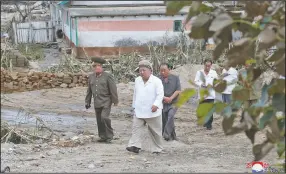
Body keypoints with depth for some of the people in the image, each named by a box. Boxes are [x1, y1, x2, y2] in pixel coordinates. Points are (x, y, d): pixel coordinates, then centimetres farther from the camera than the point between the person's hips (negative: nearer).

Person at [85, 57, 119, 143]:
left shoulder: (107, 76, -6)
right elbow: (89, 90, 16)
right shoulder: (91, 77, 10)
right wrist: (87, 102, 16)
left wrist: (115, 101, -8)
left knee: (104, 117, -18)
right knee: (99, 120, 6)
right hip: (97, 102, 6)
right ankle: (103, 137, 17)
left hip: (106, 101, -6)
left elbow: (113, 89, -6)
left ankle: (109, 136, -4)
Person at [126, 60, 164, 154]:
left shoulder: (156, 81, -9)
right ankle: (134, 146, -14)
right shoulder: (137, 80, 10)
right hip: (139, 111, 5)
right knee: (136, 128, -9)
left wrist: (156, 104, -30)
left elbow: (160, 94, -16)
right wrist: (134, 106, 21)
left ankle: (157, 149, 17)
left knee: (155, 131, 5)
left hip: (152, 112, -4)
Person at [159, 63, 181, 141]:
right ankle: (173, 137, 17)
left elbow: (178, 90, -2)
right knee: (164, 120, 3)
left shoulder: (175, 78, 5)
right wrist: (164, 98, -19)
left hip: (173, 103, -2)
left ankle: (166, 134, -27)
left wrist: (170, 98, -15)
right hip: (162, 104, 2)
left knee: (171, 116, -26)